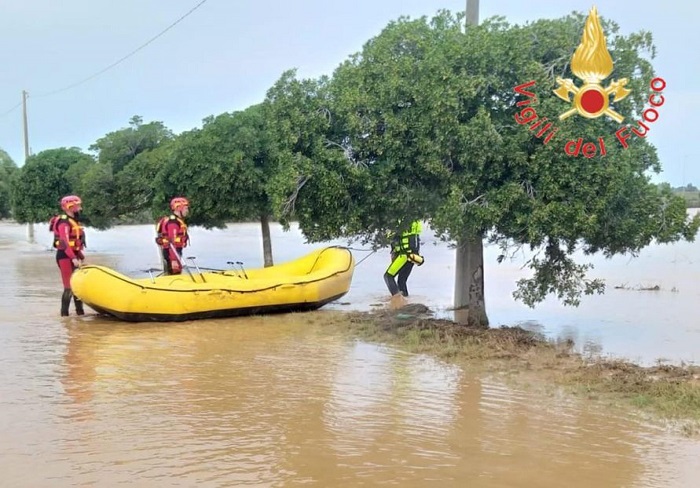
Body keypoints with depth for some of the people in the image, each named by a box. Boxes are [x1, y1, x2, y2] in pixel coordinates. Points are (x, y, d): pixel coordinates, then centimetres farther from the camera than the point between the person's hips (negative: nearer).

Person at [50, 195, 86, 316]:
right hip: (65, 256, -10)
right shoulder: (64, 222, -14)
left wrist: (80, 256, 17)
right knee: (69, 287, -8)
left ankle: (80, 311, 22)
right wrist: (73, 258, -31)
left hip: (72, 256, 10)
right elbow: (64, 242, -24)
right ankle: (64, 314, -2)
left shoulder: (73, 221, 16)